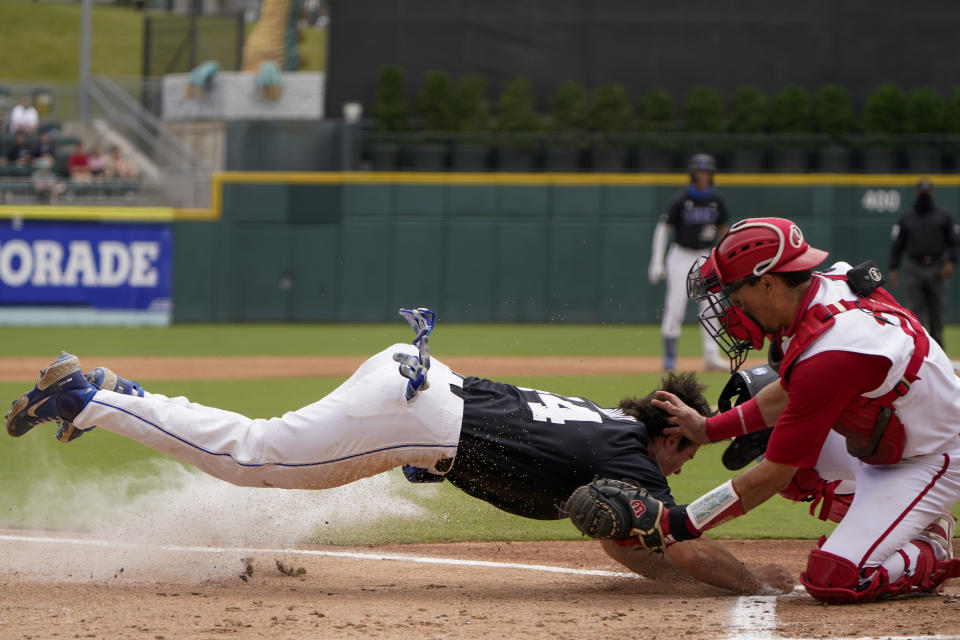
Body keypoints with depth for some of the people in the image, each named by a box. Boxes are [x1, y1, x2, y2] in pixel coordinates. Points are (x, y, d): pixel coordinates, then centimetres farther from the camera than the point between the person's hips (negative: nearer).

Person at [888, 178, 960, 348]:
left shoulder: (944, 217, 12)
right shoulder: (906, 219, 13)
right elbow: (897, 246, 11)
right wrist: (893, 269, -1)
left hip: (937, 270, 0)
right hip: (913, 269, 0)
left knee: (938, 313, 3)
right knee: (915, 310, -8)